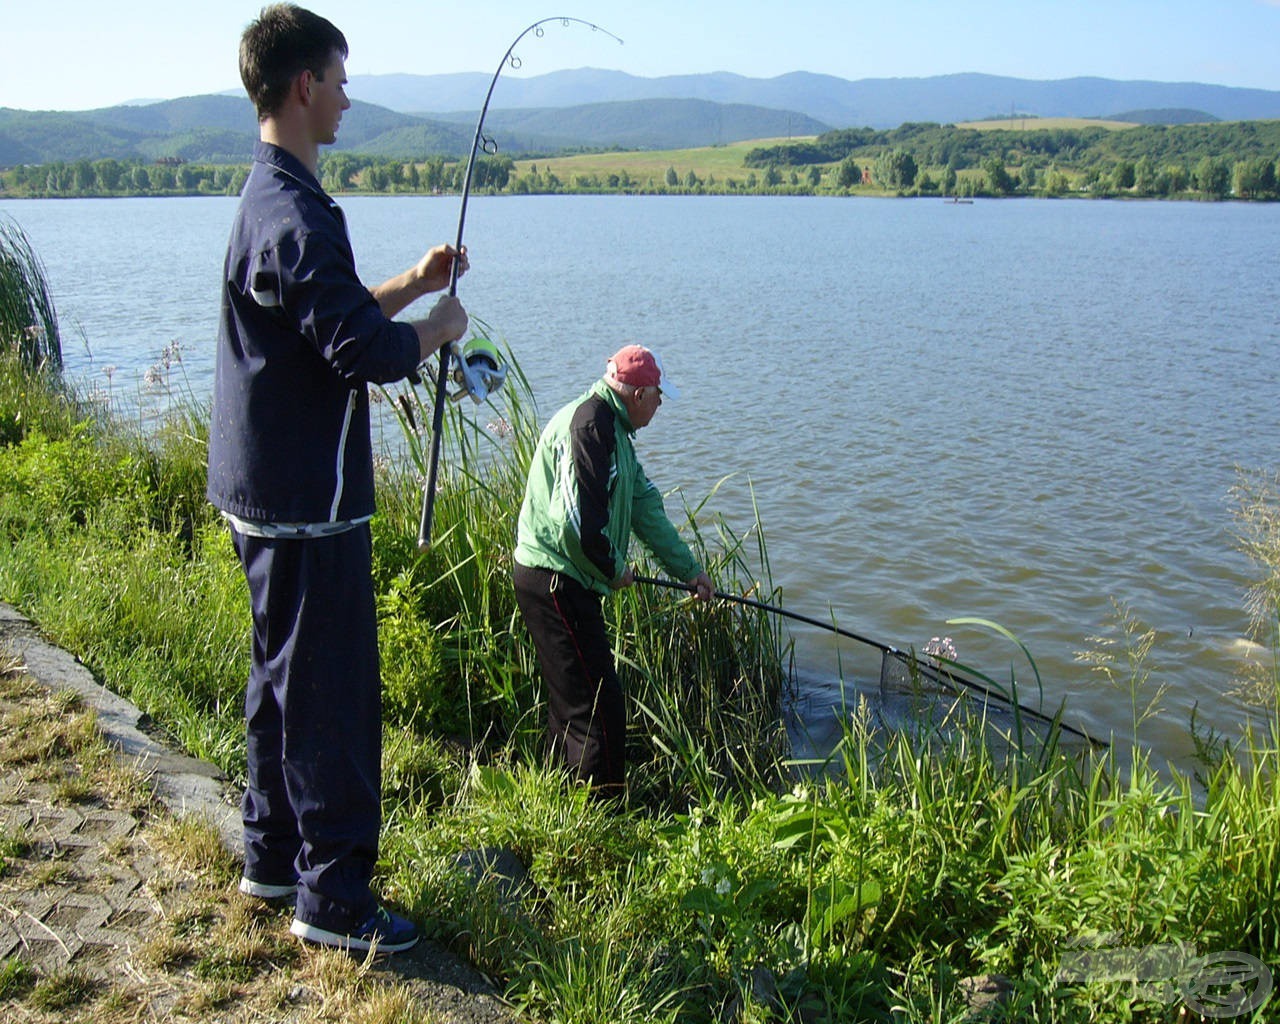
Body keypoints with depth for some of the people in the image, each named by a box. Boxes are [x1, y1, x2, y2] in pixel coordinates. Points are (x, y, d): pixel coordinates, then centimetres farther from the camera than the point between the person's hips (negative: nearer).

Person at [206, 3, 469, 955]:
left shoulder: (267, 199, 14)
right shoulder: (297, 216, -20)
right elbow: (367, 352, -28)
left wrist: (411, 284, 13)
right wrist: (441, 326, -10)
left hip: (265, 492, 11)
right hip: (307, 504, -11)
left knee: (284, 677, 19)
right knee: (330, 692, -2)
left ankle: (272, 856, 33)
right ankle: (333, 895, 10)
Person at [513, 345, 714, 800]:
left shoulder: (613, 428, 17)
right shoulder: (588, 423, -17)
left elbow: (646, 507, 21)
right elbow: (578, 519, -25)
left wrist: (689, 570, 23)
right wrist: (614, 568, -8)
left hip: (564, 581, 11)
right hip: (555, 579, -11)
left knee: (571, 698, 20)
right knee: (599, 703, -8)